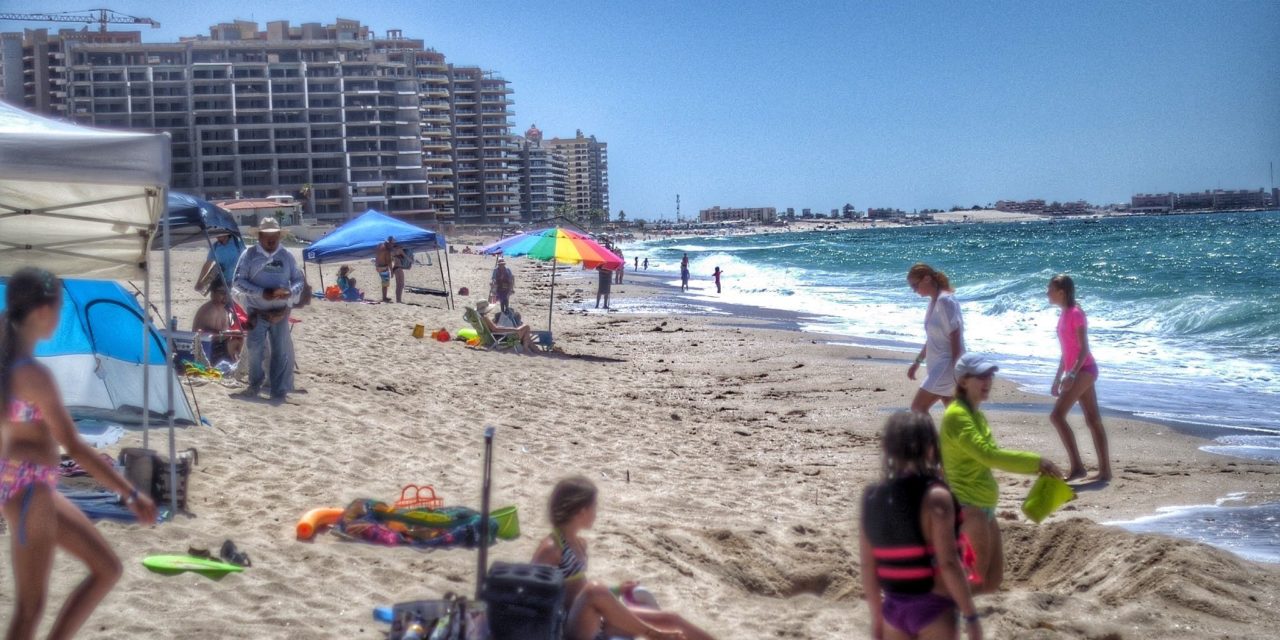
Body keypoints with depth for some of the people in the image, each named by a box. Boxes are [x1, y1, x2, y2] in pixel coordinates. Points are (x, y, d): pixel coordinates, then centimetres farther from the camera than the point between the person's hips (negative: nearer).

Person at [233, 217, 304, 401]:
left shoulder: (286, 256, 5)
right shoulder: (249, 254, -1)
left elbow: (298, 280, 10)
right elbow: (239, 281, -5)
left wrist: (290, 292, -14)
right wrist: (261, 293, -18)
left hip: (280, 312, 1)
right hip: (257, 312, -1)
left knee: (282, 351, 0)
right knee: (255, 349, -2)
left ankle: (279, 391, 7)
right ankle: (255, 384, 21)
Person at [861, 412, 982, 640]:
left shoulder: (872, 498, 0)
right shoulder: (934, 497, -17)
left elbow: (868, 566, 4)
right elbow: (948, 564, -20)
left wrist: (877, 614, 15)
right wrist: (970, 615, -12)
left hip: (894, 607, 5)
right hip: (933, 608, -5)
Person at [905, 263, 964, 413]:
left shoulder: (944, 301, -16)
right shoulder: (934, 301, 13)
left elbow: (955, 338, -19)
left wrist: (956, 371, -22)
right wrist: (917, 362, 24)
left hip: (947, 366, -9)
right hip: (939, 366, 9)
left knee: (918, 407, -10)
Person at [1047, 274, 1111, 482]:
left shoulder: (1076, 313, -13)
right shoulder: (1065, 314, 14)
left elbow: (1084, 348, -18)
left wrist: (1071, 374, -26)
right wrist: (1057, 379, 22)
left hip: (1084, 370, -10)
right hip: (1078, 372, 10)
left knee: (1057, 415, -15)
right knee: (1093, 420, 8)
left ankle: (1077, 466, -16)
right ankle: (1105, 470, 11)